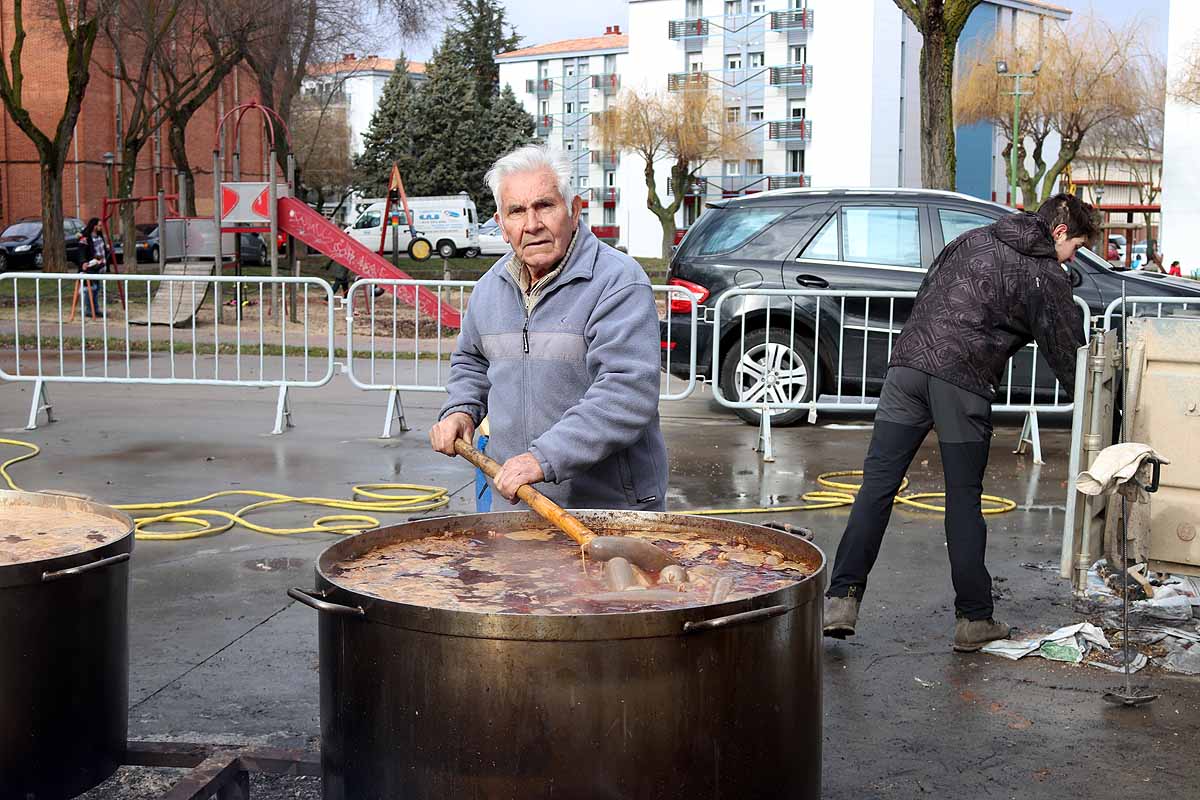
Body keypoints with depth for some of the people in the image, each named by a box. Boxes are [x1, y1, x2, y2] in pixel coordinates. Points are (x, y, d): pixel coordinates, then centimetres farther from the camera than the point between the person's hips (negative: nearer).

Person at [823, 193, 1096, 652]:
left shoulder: (974, 239, 23)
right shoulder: (1048, 278, 6)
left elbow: (927, 289, 26)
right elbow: (1067, 354, 7)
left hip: (908, 362, 4)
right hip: (964, 383, -4)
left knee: (877, 485, 2)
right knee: (964, 500, 5)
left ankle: (842, 599, -2)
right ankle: (974, 620, 11)